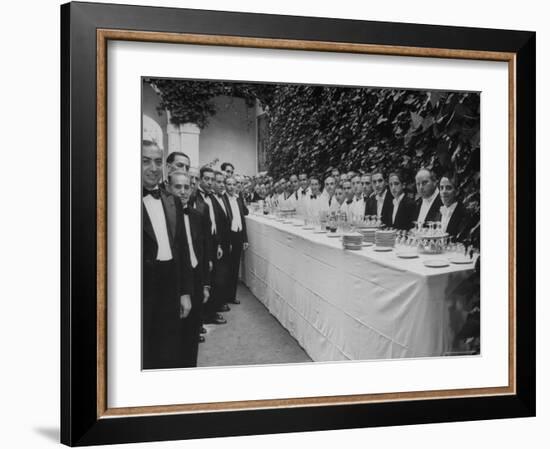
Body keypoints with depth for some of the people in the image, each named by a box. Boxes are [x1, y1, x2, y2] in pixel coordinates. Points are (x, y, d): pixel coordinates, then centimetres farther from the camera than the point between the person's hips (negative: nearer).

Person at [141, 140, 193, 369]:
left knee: (172, 356, 11)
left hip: (171, 291, 5)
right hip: (144, 292, -5)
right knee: (143, 358, 6)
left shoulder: (173, 202, 12)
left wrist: (186, 292, 12)